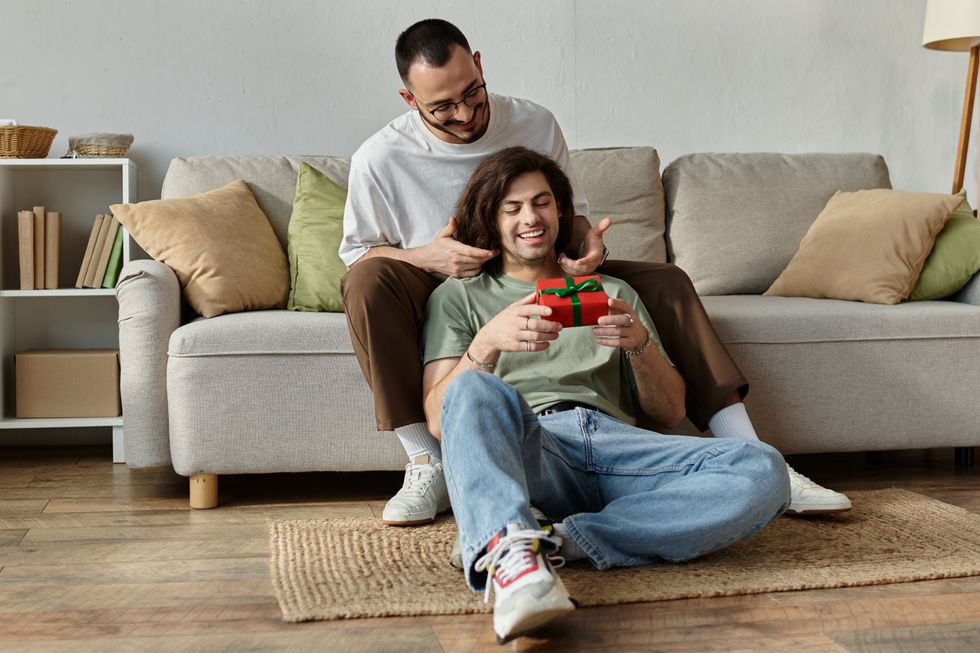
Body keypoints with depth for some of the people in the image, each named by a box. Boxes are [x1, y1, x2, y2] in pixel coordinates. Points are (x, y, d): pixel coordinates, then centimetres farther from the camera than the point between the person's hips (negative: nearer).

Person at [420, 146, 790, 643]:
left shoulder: (614, 293, 32)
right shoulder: (458, 296, 24)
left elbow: (670, 412, 22)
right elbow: (438, 419, 8)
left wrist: (640, 343, 0)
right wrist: (489, 341, -11)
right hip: (527, 449, -2)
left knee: (764, 472, -26)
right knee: (474, 390, -37)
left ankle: (556, 542, -36)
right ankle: (510, 554, -60)